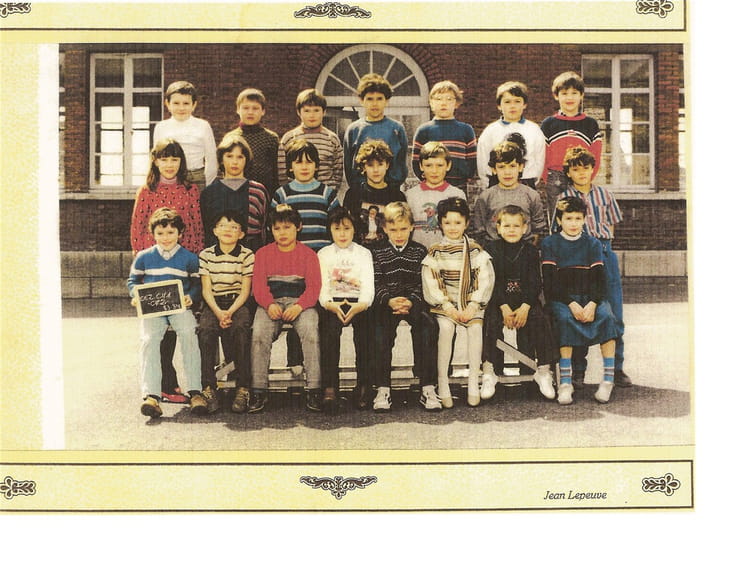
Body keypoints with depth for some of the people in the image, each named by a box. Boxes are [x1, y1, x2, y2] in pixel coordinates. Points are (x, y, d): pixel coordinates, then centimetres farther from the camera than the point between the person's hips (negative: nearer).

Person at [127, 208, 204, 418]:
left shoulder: (189, 258, 10)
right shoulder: (143, 257, 13)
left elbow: (197, 284, 12)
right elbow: (133, 280, 19)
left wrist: (191, 297, -9)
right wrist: (135, 295, -3)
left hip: (180, 307, -1)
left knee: (189, 335, -29)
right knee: (149, 339, -28)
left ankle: (195, 392, -25)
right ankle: (150, 395, -31)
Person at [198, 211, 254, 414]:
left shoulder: (247, 255, 2)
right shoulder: (206, 255, 6)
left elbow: (245, 290, -2)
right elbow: (206, 289, 2)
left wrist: (230, 312, -17)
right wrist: (218, 312, -16)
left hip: (238, 303, -1)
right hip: (213, 304, 1)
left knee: (240, 329, -32)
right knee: (205, 330, -29)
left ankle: (243, 388, -26)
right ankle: (209, 387, -25)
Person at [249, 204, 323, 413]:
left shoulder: (308, 254, 10)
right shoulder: (263, 253, 15)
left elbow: (314, 286, 0)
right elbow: (258, 285, 4)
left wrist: (299, 306, -19)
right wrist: (269, 305, -16)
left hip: (301, 303, -1)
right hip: (271, 303, 1)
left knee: (311, 331, -32)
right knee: (258, 334, -28)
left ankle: (314, 390, -28)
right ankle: (258, 390, -22)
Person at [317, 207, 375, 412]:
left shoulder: (364, 253, 16)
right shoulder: (324, 254, 17)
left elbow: (368, 284, 3)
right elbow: (321, 286, 5)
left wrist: (360, 305, -19)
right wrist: (330, 304, -18)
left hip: (358, 302, 0)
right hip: (333, 303, 0)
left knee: (364, 329, -31)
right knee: (329, 328, -31)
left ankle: (364, 384, -24)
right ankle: (329, 387, -36)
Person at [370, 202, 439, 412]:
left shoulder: (420, 251, 13)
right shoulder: (378, 253, 12)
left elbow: (422, 284, 4)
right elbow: (377, 285, 2)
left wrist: (410, 302, -17)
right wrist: (389, 301, -19)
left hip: (414, 301, 0)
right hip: (386, 302, 0)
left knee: (427, 326, -31)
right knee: (381, 331, -32)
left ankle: (428, 388, -28)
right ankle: (382, 389, -29)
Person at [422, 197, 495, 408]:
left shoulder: (475, 250, 7)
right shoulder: (435, 252, 5)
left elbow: (485, 279, 0)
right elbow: (431, 284, -4)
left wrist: (473, 306, -13)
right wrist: (449, 307, -14)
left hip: (471, 303, 1)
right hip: (444, 303, -1)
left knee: (475, 326, -28)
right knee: (445, 326, -30)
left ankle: (473, 382, -21)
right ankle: (442, 383, -24)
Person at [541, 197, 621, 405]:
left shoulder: (593, 244, 11)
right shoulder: (550, 244, 4)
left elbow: (599, 279, 3)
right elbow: (550, 281, -5)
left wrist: (593, 304, -17)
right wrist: (571, 304, -19)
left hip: (590, 296, 2)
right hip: (560, 298, -2)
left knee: (607, 317, -29)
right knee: (565, 319, -35)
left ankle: (608, 379, -26)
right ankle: (565, 382, -33)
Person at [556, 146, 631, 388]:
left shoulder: (603, 194, 12)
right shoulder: (564, 198, 5)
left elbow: (612, 223, 18)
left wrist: (601, 242, 5)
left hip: (604, 252, 2)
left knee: (613, 313, 1)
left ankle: (617, 367, 10)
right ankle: (578, 370, 9)